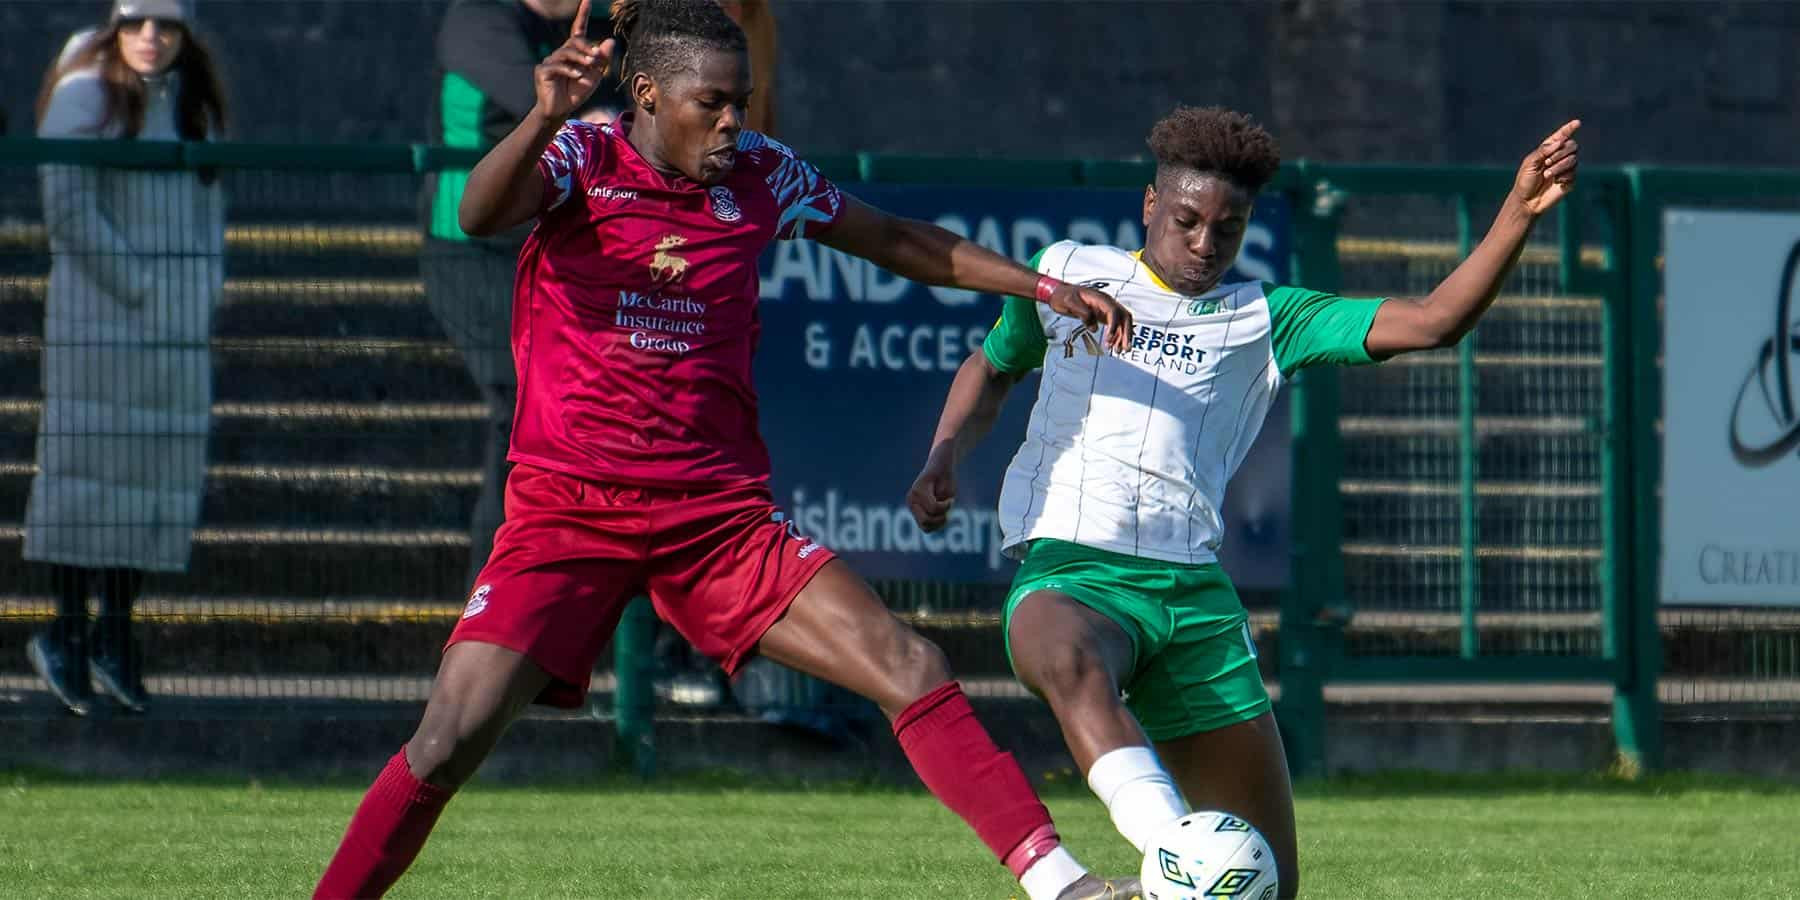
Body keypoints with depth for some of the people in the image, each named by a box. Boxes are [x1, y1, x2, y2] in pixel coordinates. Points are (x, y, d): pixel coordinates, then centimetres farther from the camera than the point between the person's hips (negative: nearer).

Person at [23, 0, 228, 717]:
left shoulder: (195, 101, 15)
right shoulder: (84, 95, -5)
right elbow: (67, 207, -12)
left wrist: (206, 283, 7)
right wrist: (137, 285, -14)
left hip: (178, 324, 6)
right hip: (97, 309, -6)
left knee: (161, 465, 3)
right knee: (91, 464, -7)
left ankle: (116, 633, 9)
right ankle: (66, 632, -1)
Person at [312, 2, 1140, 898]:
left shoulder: (759, 175, 7)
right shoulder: (580, 158, -4)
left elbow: (897, 241, 22)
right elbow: (480, 214, -26)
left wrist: (1042, 286, 18)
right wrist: (545, 118, -44)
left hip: (721, 514, 3)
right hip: (567, 512, -3)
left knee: (910, 670, -11)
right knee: (451, 737, -17)